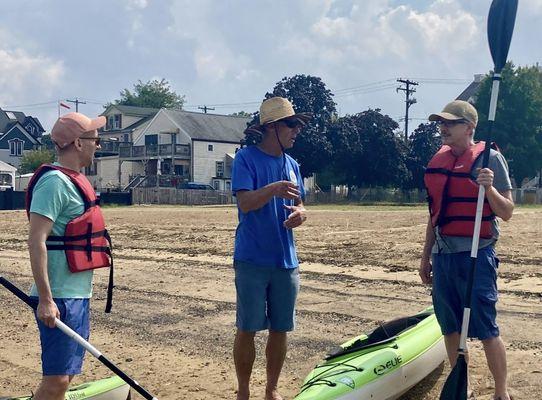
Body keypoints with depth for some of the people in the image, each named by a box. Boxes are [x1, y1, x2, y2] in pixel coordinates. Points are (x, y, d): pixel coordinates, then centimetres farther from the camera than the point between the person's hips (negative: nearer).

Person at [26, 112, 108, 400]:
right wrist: (45, 300, -24)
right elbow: (36, 242, -21)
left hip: (78, 295, 10)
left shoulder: (75, 180, 14)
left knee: (66, 376, 14)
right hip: (59, 299, -10)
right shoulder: (54, 182, -15)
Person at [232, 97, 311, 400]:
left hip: (286, 261, 6)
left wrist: (300, 214, -9)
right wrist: (272, 189, -37)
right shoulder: (247, 158, -7)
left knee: (280, 329, 11)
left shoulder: (291, 164, 12)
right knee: (248, 329, 2)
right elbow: (245, 202, -19)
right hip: (252, 261, -5)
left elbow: (298, 204, 14)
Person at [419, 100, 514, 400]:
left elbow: (507, 213, -7)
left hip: (476, 255, -6)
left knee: (485, 330, -2)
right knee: (450, 328, 12)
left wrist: (488, 187, -25)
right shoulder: (437, 162, 10)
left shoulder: (490, 159, -6)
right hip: (443, 255, 6)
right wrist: (426, 257, 17)